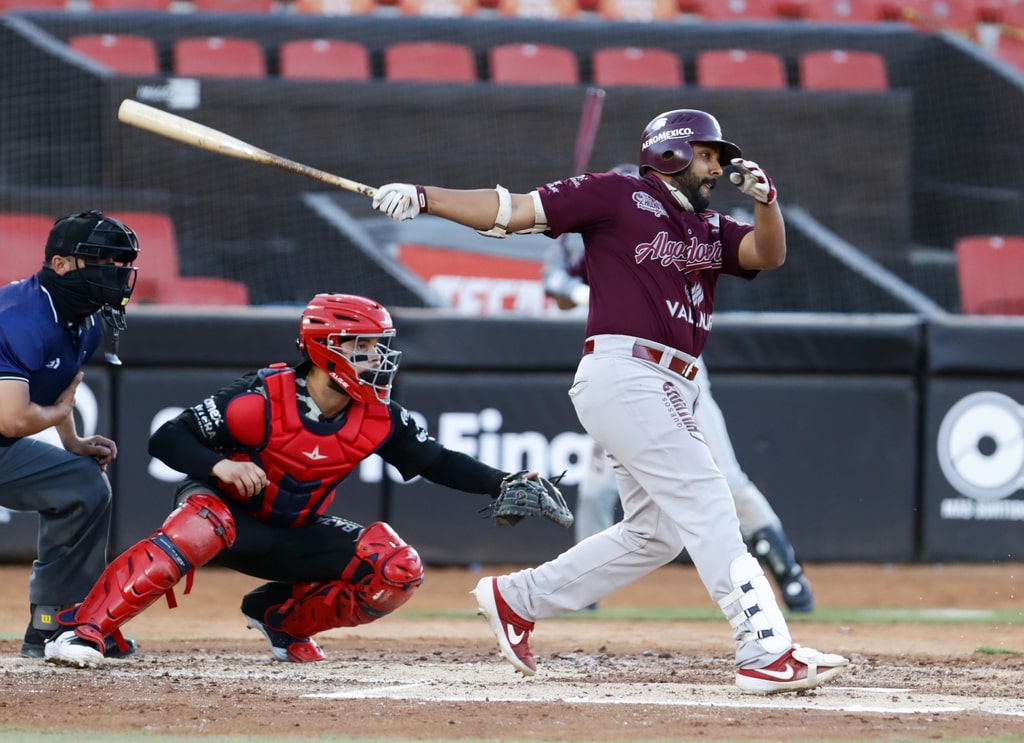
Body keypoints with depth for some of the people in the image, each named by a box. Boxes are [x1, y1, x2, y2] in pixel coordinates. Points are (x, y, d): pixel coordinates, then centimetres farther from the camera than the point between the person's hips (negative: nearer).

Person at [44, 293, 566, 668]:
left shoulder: (379, 419, -9)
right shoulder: (262, 399, -24)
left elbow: (438, 462, -1)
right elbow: (166, 439, -21)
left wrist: (504, 483, -16)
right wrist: (220, 465, -40)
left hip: (294, 537, 5)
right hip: (226, 509, -5)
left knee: (397, 571, -14)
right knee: (201, 528, -41)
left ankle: (281, 617, 7)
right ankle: (84, 630, -39)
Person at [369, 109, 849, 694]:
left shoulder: (710, 229, 22)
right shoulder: (617, 196, 2)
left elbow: (768, 254, 7)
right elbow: (512, 211, -2)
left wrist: (765, 198, -13)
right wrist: (425, 197, -13)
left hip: (671, 392, 9)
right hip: (623, 374, -9)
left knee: (656, 532, 14)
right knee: (705, 502, -16)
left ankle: (518, 598, 26)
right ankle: (766, 652, -23)